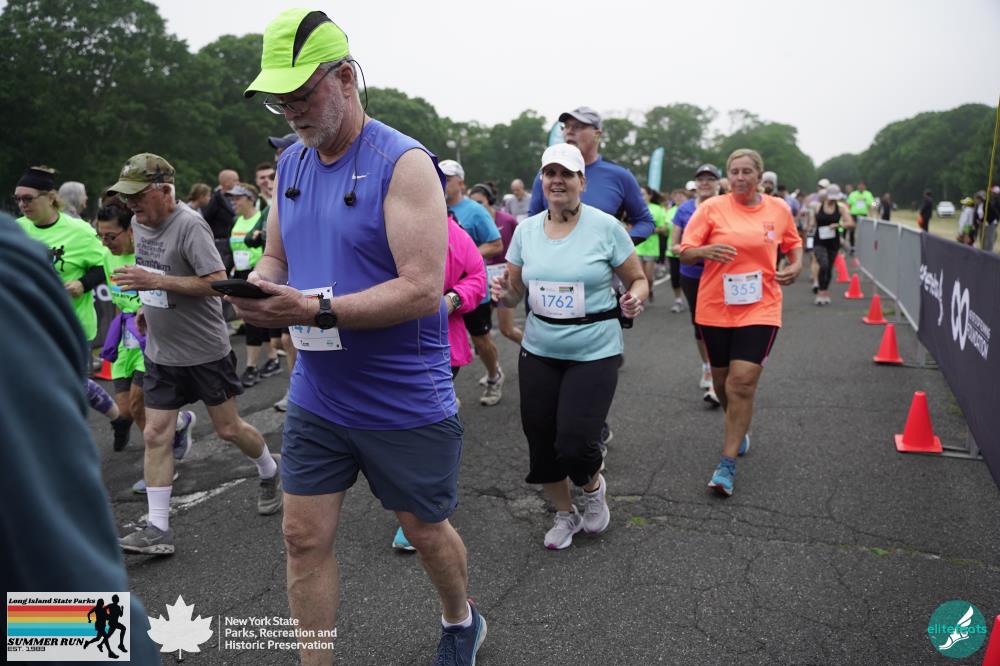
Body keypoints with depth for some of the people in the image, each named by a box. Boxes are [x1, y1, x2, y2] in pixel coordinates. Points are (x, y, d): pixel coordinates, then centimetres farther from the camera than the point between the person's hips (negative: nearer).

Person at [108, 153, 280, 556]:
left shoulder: (189, 225, -19)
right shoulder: (139, 223, 6)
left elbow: (218, 282, -25)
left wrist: (155, 281, -28)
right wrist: (147, 304, 8)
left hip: (205, 352, -7)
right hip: (161, 353, 7)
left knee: (228, 428, 6)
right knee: (155, 435, 2)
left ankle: (270, 473, 35)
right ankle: (158, 530, 8)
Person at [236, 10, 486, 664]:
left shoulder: (405, 163, -17)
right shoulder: (291, 162, 6)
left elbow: (423, 290, -23)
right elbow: (276, 257, 14)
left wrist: (315, 310, -31)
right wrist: (260, 286, -10)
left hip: (406, 404, -5)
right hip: (316, 397, 6)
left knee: (425, 530, 15)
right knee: (305, 537, 8)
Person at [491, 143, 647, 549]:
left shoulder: (605, 226, -8)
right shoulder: (526, 230, 3)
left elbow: (638, 280, 1)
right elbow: (515, 293, 9)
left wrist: (634, 299, -21)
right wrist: (503, 293, -13)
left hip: (595, 352, -4)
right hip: (539, 352, 4)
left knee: (574, 444, -11)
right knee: (540, 441, 8)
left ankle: (593, 486, 27)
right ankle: (565, 515, 35)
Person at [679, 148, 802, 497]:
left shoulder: (779, 209, 4)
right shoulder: (712, 208, -3)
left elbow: (793, 244, 21)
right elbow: (685, 253, -3)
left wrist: (796, 265, 0)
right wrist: (706, 251, -24)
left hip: (760, 309, -1)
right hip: (715, 309, 1)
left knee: (743, 383, -11)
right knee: (722, 381, 13)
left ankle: (727, 465, -2)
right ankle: (739, 431, 44)